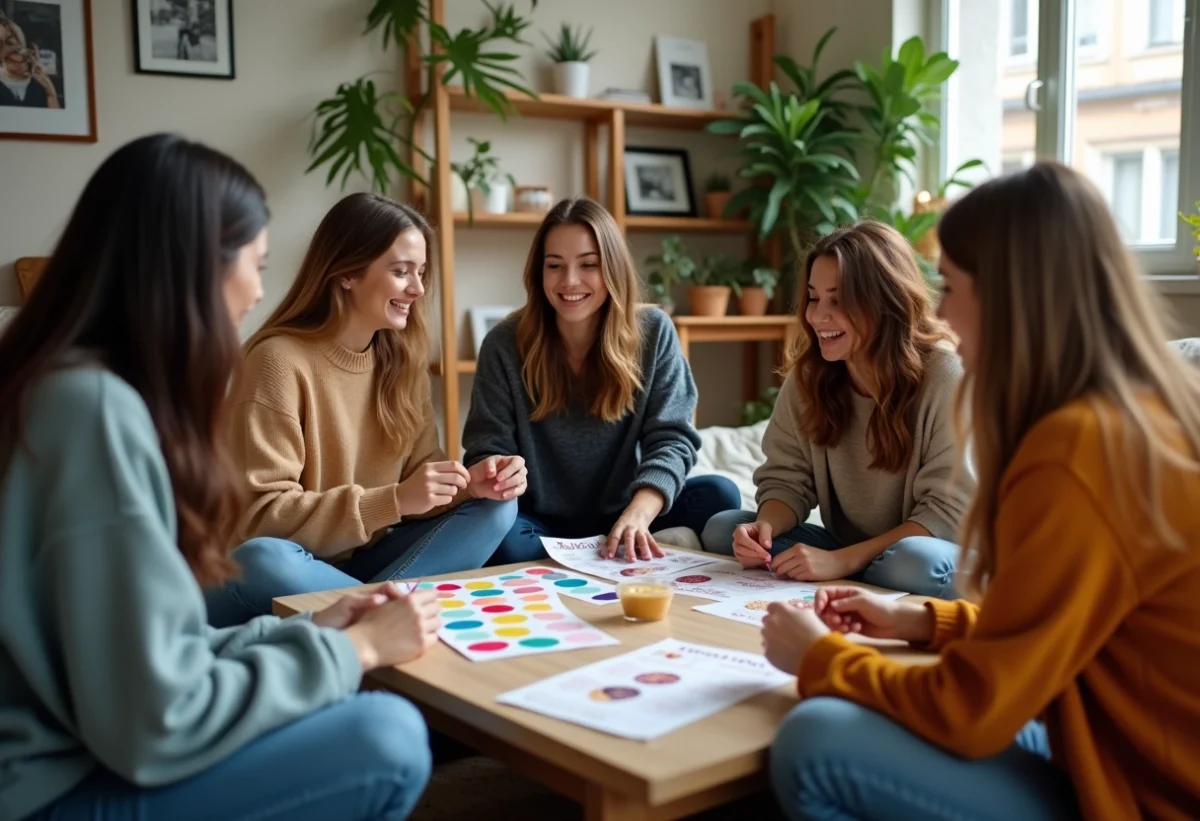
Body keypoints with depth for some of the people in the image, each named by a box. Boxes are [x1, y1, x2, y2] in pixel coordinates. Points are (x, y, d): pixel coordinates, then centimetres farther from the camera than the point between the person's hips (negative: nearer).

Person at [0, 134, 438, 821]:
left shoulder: (81, 389, 8)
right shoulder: (97, 409, -22)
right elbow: (155, 722, -22)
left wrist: (310, 631, 4)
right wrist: (352, 650, -11)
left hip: (75, 753, 9)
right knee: (388, 741, -14)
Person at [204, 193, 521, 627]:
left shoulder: (402, 357, 3)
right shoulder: (279, 361, -16)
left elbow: (418, 471, 5)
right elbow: (260, 517, -19)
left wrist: (470, 482, -18)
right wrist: (394, 501, -29)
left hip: (363, 562, 6)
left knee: (495, 508, -10)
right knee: (262, 560, -38)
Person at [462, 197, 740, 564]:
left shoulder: (654, 332, -4)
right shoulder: (505, 344, -5)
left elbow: (671, 438, -11)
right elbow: (488, 449, -5)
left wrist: (639, 512, -31)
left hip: (621, 517, 1)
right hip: (543, 525, -1)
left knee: (718, 494, -24)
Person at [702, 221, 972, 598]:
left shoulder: (943, 375, -19)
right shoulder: (809, 373, -2)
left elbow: (947, 509, -19)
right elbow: (788, 478, 2)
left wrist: (842, 561, -28)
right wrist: (765, 526, -22)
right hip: (842, 549, 5)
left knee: (916, 561, -38)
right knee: (722, 528, -11)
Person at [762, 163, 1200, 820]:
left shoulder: (1081, 447, -24)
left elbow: (973, 713, -20)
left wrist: (821, 658, -5)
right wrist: (921, 621, 11)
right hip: (1144, 761, 9)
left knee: (818, 743, -17)